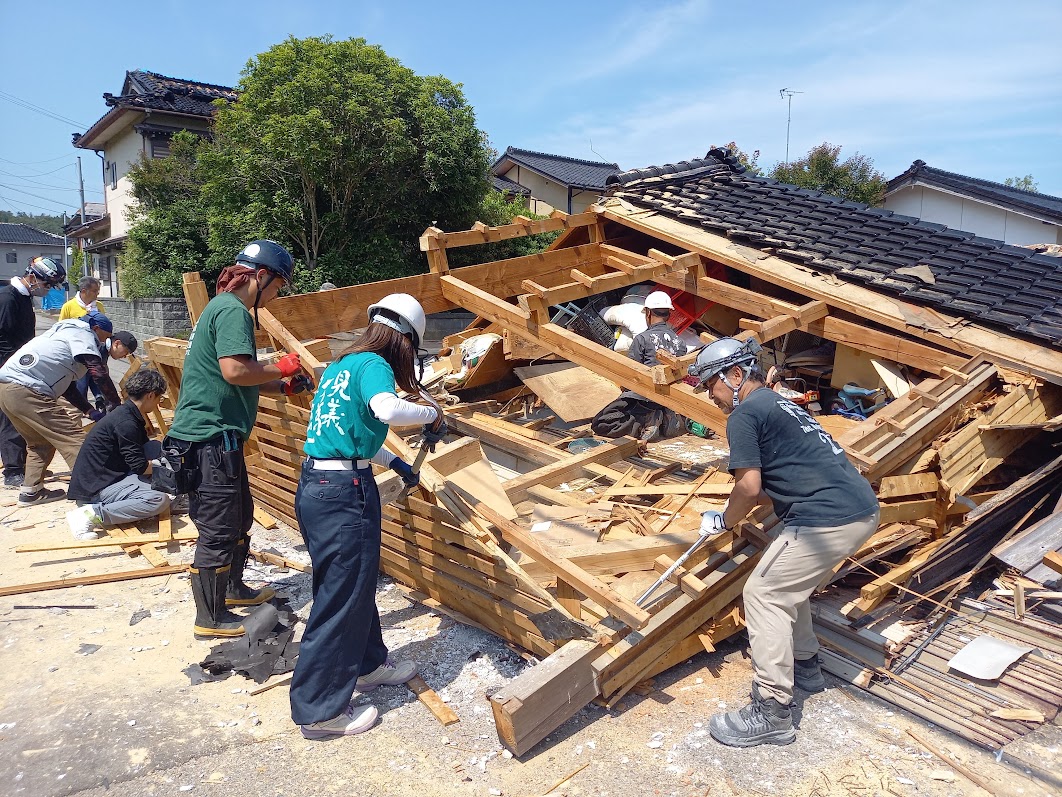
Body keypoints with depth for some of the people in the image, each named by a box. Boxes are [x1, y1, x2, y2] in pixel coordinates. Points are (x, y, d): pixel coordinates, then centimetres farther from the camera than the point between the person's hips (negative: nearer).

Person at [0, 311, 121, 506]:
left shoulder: (64, 330, 30)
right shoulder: (83, 333, 3)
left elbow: (66, 385, 29)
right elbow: (99, 372, -15)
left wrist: (90, 411, 22)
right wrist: (115, 405, -7)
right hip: (27, 392, -10)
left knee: (39, 442, 25)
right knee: (74, 438, -8)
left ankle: (30, 492, 28)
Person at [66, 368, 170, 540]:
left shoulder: (131, 416, 12)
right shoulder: (125, 423, -18)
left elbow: (146, 449, 27)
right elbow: (140, 466, -17)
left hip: (107, 476, 10)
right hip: (94, 487, -10)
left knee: (157, 449, 6)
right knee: (159, 501, -28)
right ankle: (90, 514, -20)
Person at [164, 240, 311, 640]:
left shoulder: (223, 307, 18)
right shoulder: (233, 310, -15)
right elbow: (235, 370, -28)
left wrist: (282, 386, 15)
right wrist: (279, 368, -12)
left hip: (216, 435, 11)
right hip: (210, 437, -11)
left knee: (240, 516, 22)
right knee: (218, 530, -1)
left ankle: (232, 588, 39)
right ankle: (210, 618, 12)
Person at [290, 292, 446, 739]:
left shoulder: (339, 366, 15)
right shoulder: (373, 365, -12)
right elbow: (387, 409, -35)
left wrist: (396, 463, 32)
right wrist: (432, 414, -16)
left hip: (314, 485, 9)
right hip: (345, 493, -9)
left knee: (356, 584, 24)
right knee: (342, 599, 3)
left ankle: (367, 664, 43)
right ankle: (320, 711, 16)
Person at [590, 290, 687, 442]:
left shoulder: (642, 338, -8)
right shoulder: (679, 341, 8)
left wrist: (626, 389, 12)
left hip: (644, 398, -6)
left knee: (599, 425, -6)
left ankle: (647, 421, -19)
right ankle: (668, 419, 2)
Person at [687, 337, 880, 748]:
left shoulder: (744, 414, -7)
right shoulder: (779, 404, 22)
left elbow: (750, 486, -14)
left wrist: (724, 521, 4)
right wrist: (740, 507, 21)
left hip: (829, 520, -10)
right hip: (863, 510, 10)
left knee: (764, 594, -3)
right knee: (787, 580, 25)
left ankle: (771, 714, 1)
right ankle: (805, 666, 38)